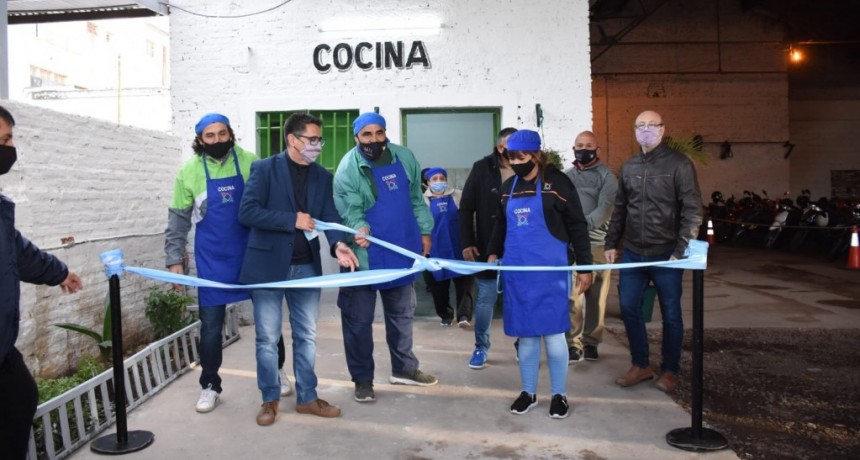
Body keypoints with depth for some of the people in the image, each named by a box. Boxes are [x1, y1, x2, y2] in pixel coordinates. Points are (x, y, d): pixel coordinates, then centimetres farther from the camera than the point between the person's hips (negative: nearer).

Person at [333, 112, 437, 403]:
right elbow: (349, 209, -20)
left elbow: (415, 198, 10)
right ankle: (362, 379, 18)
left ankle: (404, 368, 36)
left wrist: (424, 230, 9)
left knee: (402, 314, 18)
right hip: (365, 256, -5)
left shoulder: (405, 157, 1)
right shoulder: (348, 168, -13)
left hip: (400, 251, 5)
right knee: (359, 319, 3)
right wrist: (359, 227, -39)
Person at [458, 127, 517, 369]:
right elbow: (466, 209, -1)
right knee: (485, 299, 8)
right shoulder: (482, 169, -4)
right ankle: (481, 348, 21)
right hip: (488, 248, -1)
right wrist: (467, 243, -6)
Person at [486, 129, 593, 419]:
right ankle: (528, 392, 23)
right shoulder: (508, 187, 12)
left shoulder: (557, 182, -5)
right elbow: (501, 225, 21)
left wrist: (584, 266, -5)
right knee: (525, 333, 10)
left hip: (550, 270, -4)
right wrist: (493, 253, 6)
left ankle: (559, 394, 17)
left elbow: (577, 226, -4)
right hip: (517, 271, 5)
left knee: (552, 332, 1)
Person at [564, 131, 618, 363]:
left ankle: (590, 342, 17)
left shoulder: (606, 176, 3)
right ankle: (573, 344, 4)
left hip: (597, 244, -2)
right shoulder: (566, 176, 17)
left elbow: (605, 209, -10)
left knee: (596, 297, 5)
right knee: (572, 296, -3)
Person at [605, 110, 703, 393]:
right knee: (629, 309, 7)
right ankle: (640, 365, 23)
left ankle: (670, 370, 22)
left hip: (666, 254, -5)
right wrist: (612, 243, 10)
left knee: (671, 314, 7)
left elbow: (692, 211, -10)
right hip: (632, 253, 5)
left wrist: (681, 250, -16)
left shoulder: (679, 164, -6)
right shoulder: (628, 167, 10)